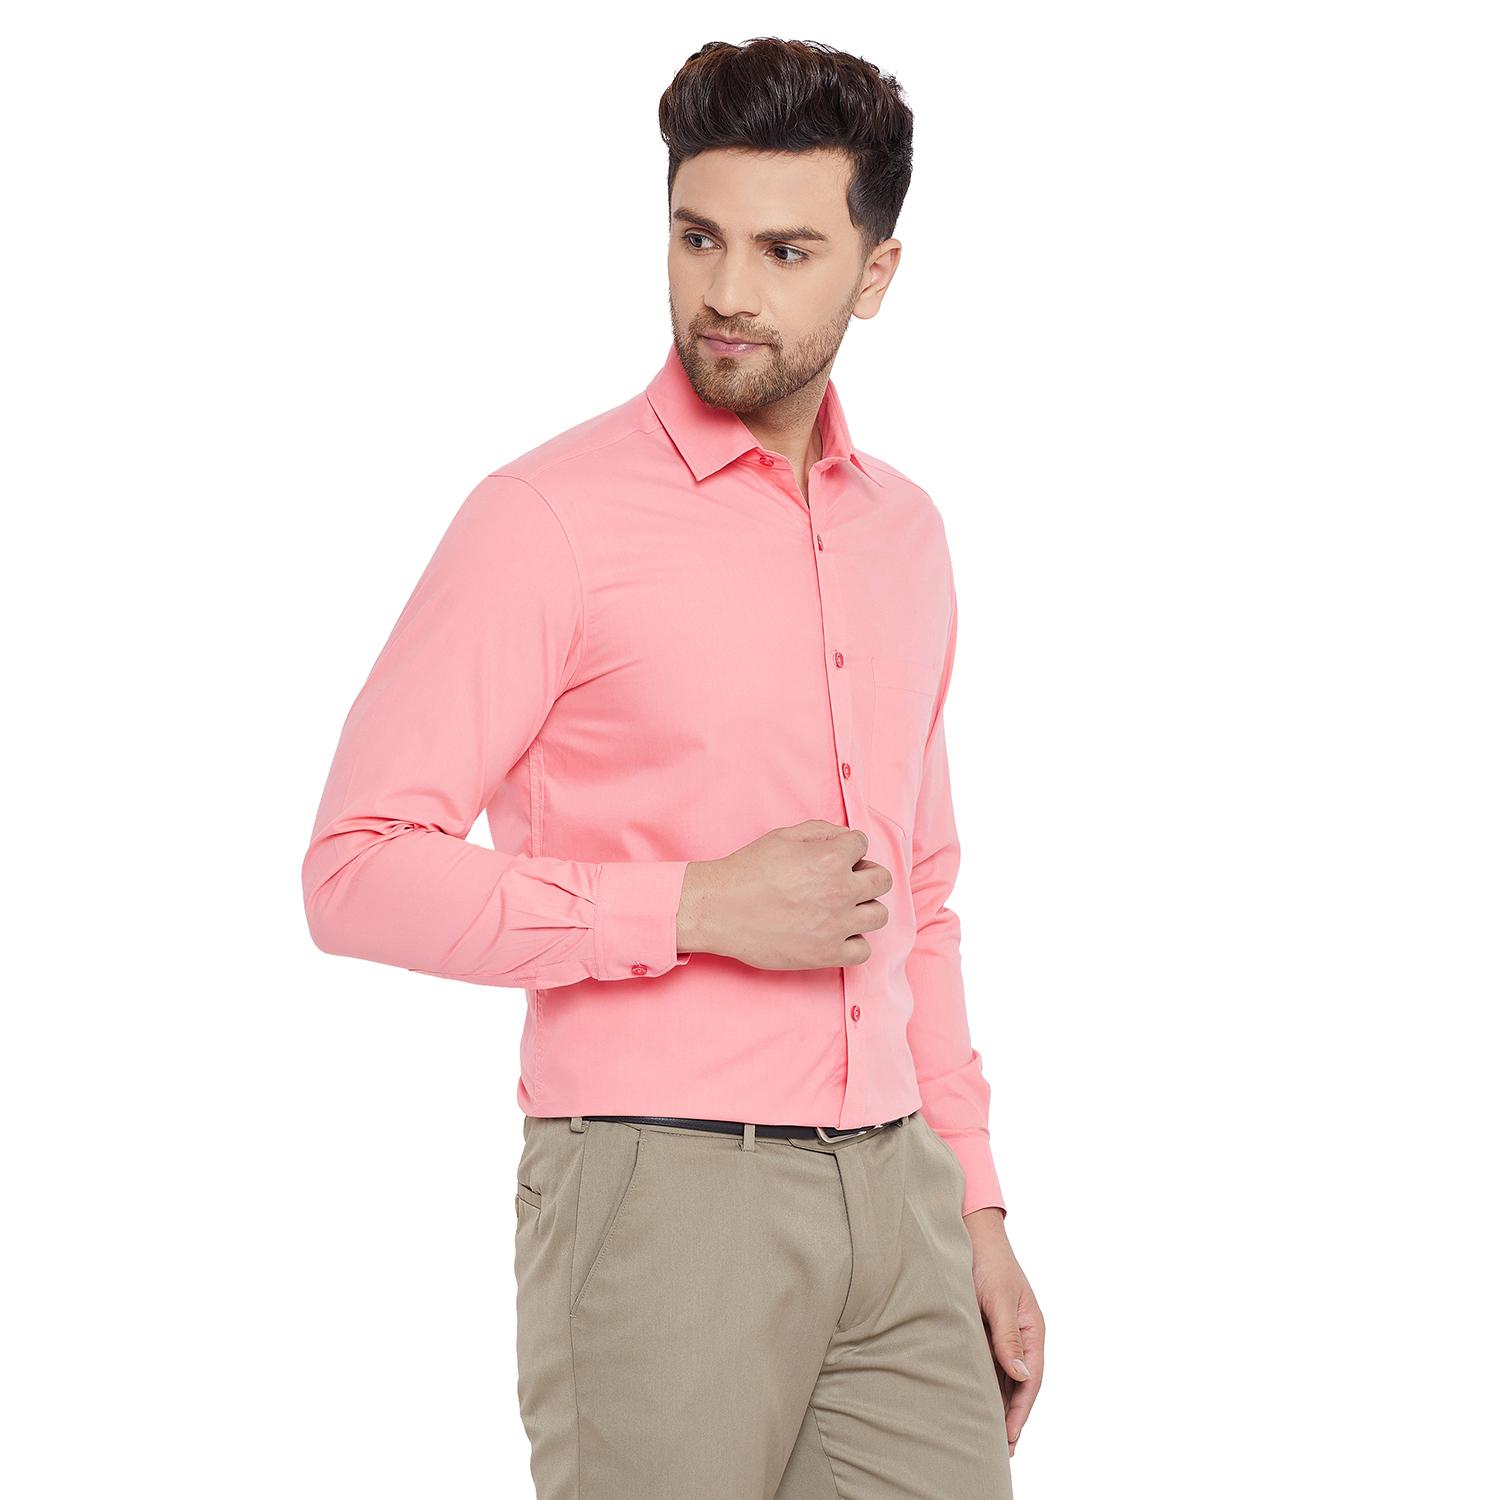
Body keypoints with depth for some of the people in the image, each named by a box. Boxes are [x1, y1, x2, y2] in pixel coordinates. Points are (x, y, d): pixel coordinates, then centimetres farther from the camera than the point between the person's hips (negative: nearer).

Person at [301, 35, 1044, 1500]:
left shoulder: (903, 531, 12)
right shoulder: (552, 516, -8)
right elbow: (358, 870, -11)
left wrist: (974, 1210, 15)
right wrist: (698, 906, -17)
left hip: (889, 1209, 6)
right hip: (656, 1200, -6)